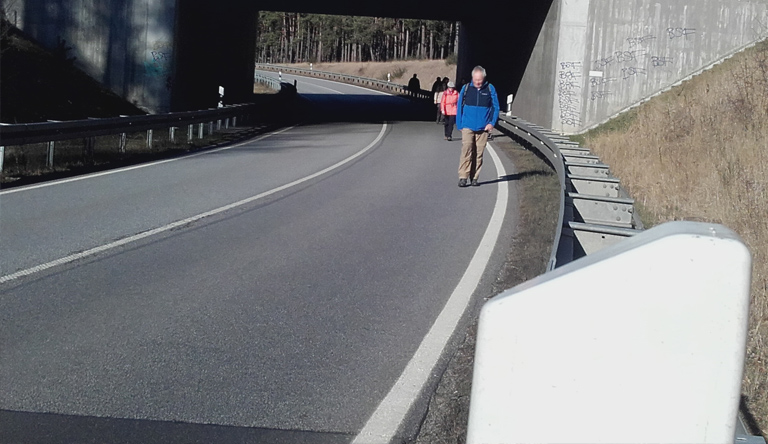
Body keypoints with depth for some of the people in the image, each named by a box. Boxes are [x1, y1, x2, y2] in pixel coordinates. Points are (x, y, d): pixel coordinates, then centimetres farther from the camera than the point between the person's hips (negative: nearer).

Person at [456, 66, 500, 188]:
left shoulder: (490, 89, 3)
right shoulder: (466, 88, 3)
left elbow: (496, 107, 9)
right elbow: (459, 107, 8)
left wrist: (492, 123, -2)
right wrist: (459, 125, 4)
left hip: (483, 128, 1)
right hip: (468, 126, -1)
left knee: (478, 154, 4)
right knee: (466, 150, -13)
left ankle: (474, 178, 12)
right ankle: (463, 177, -12)